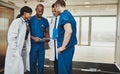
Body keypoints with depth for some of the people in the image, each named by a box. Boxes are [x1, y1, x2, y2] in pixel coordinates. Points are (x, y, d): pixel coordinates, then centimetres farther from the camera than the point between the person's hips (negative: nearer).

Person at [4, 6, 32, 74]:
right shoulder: (17, 22, -12)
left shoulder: (26, 23, 9)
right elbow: (11, 37, -16)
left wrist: (27, 49, 5)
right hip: (16, 50, -7)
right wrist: (15, 51, -17)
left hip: (24, 49, 7)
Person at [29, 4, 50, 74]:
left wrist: (47, 38, -9)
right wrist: (33, 38, -20)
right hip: (33, 44, -2)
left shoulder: (45, 21, 6)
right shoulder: (31, 19, -4)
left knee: (41, 62, 11)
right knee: (33, 62, 8)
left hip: (42, 44, 3)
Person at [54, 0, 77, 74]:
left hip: (66, 47, -9)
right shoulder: (68, 14, 14)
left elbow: (69, 31, -29)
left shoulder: (64, 15, -16)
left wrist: (63, 47, -20)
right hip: (70, 46, 9)